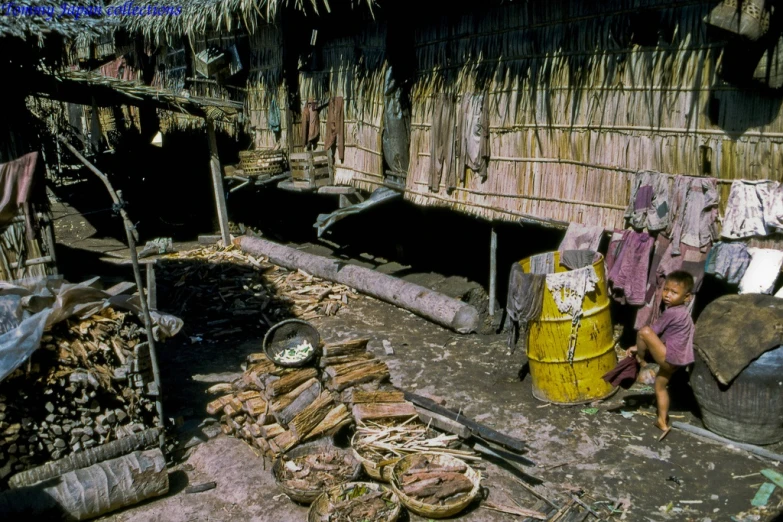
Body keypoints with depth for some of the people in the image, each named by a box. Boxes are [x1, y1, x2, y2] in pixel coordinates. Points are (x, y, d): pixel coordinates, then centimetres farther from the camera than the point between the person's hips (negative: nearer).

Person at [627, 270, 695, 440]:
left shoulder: (671, 313, -22)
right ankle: (663, 422, 32)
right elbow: (661, 336, 15)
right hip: (676, 359, 11)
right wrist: (640, 347, 13)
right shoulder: (681, 312, 9)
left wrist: (639, 350, 4)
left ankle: (641, 361, 4)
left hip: (670, 358, -11)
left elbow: (651, 333, -13)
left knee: (644, 331, -22)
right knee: (660, 386, 25)